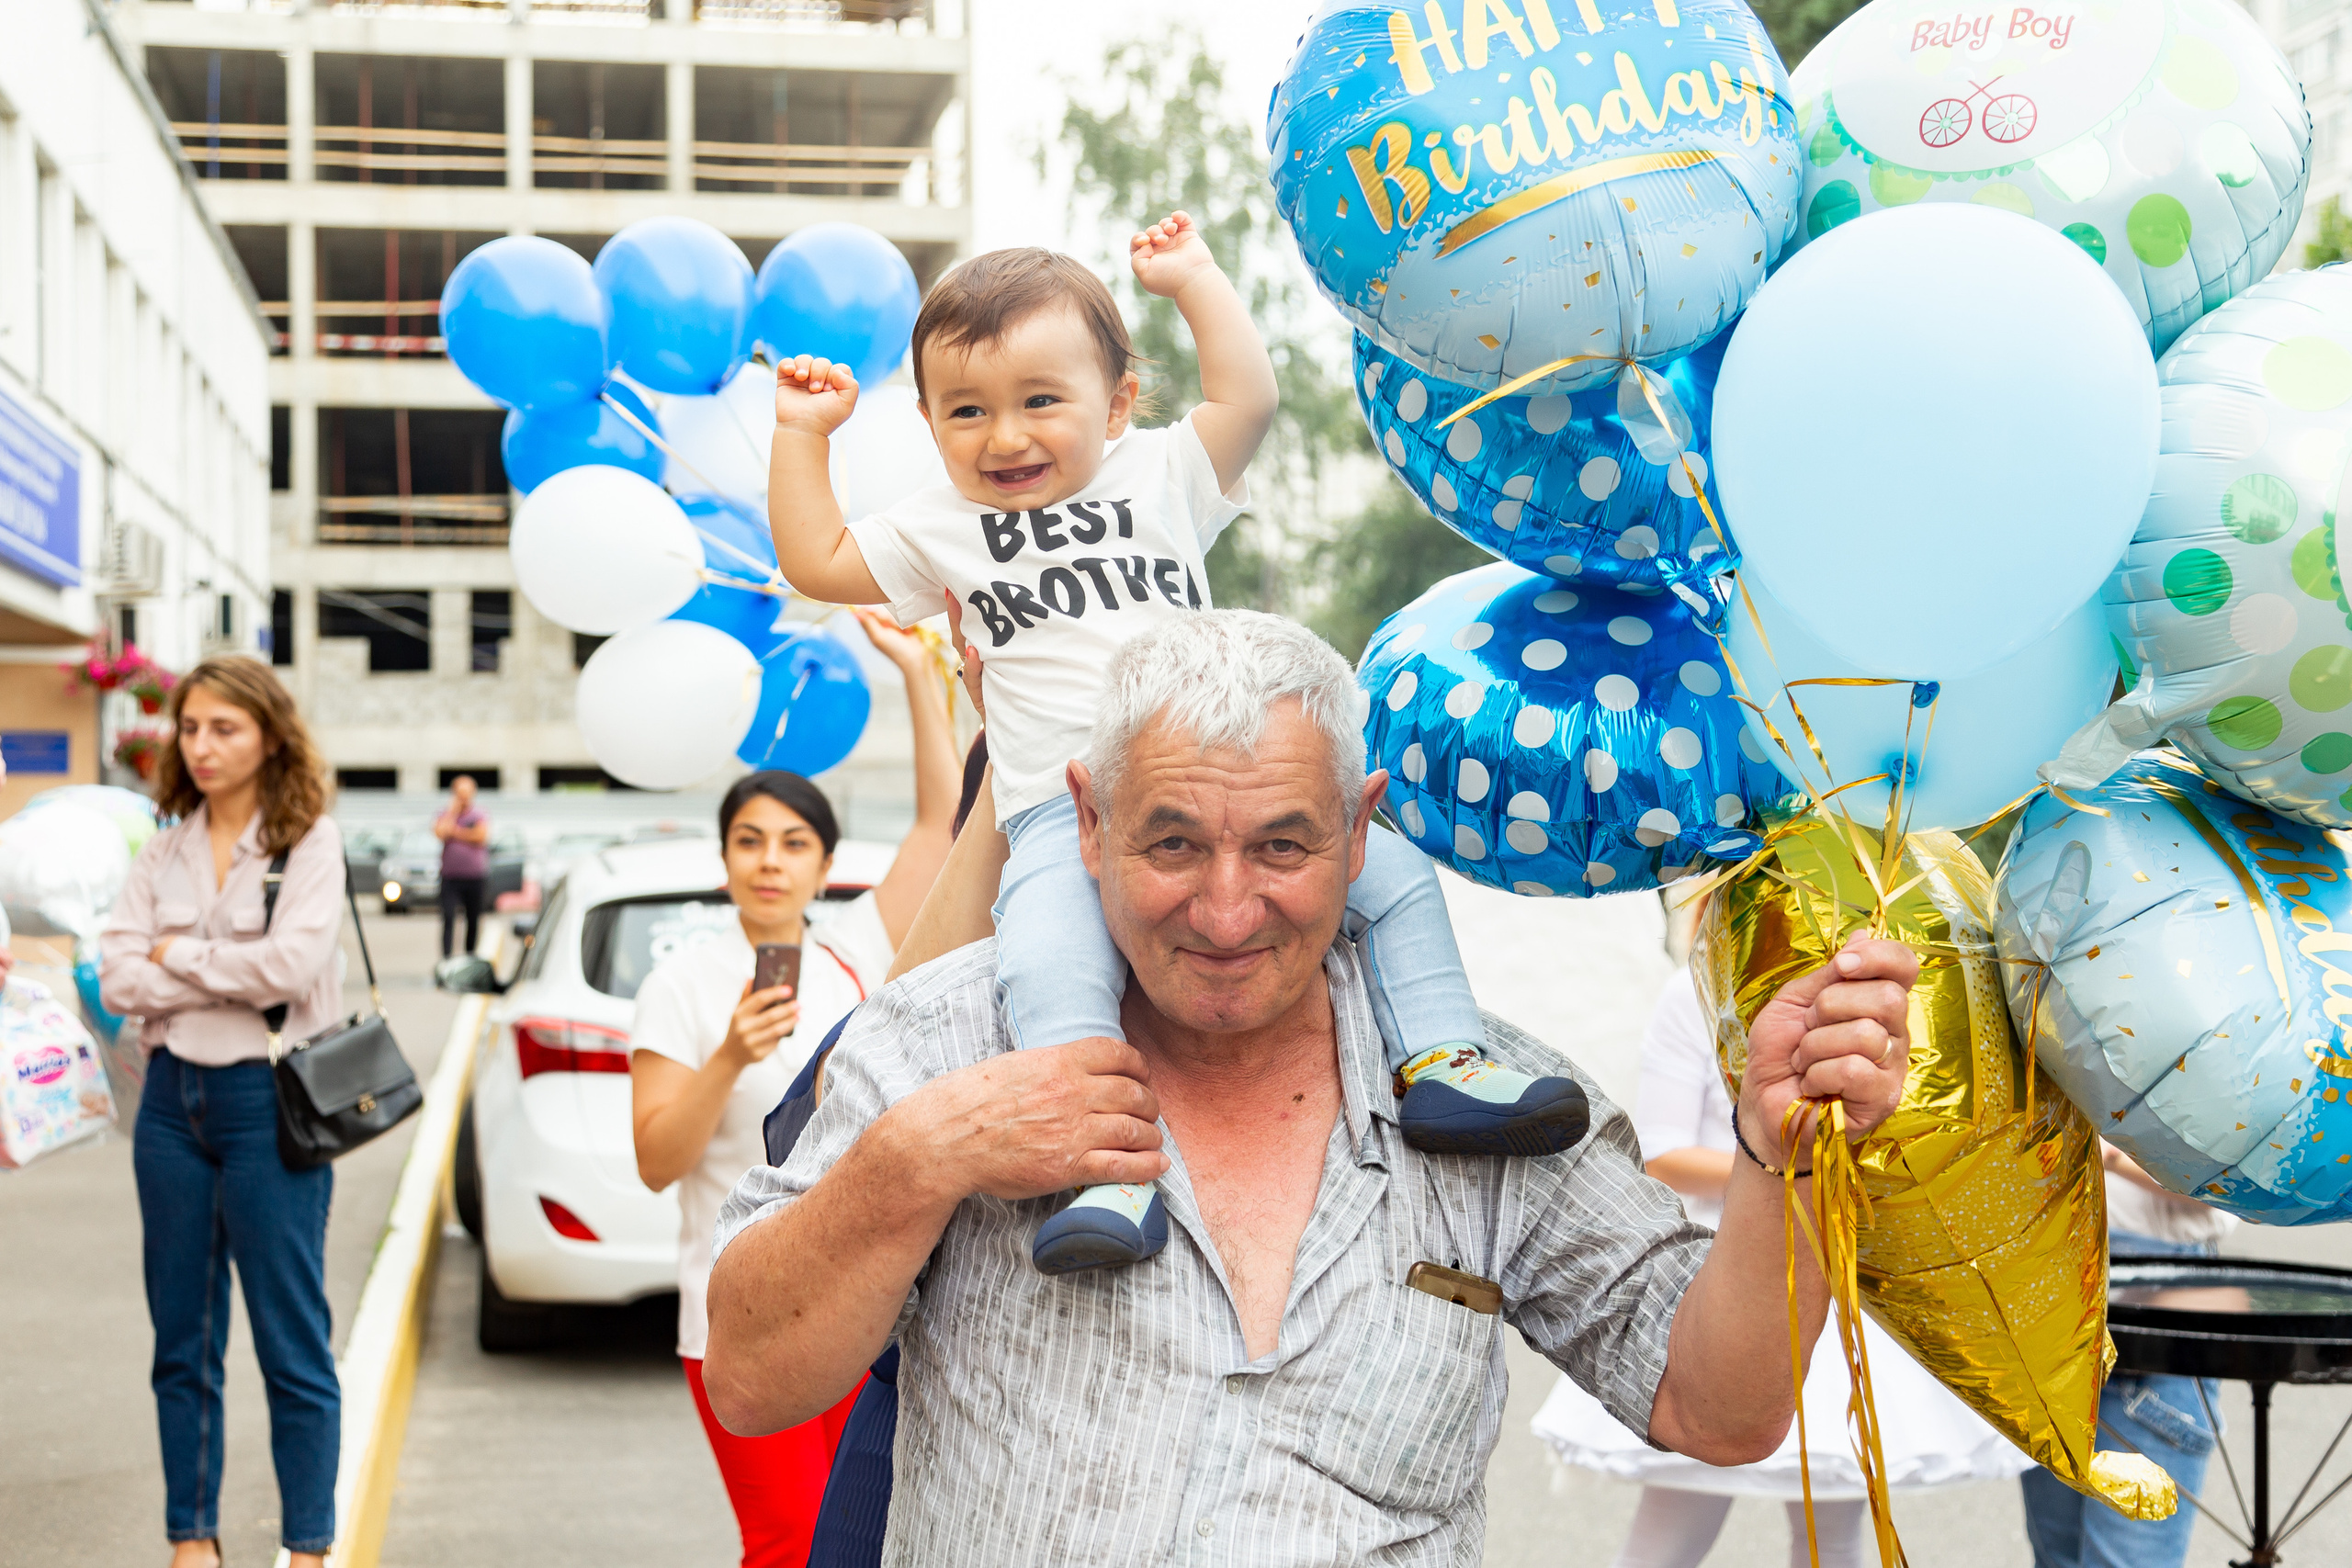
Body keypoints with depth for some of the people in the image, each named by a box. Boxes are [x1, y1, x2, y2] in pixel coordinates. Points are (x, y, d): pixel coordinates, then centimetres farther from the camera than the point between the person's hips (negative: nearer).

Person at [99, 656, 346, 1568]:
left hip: (266, 1098, -5)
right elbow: (118, 979, -2)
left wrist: (179, 956, -6)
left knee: (292, 1345, 0)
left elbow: (293, 964, -17)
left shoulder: (309, 840, -3)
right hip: (173, 1098, 5)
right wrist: (235, 977, -11)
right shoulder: (166, 851, 9)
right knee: (182, 1342, 11)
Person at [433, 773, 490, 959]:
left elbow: (481, 836, -12)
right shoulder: (445, 814, 7)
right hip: (450, 877, 0)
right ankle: (445, 957, -16)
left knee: (474, 921, 5)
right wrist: (453, 810, -8)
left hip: (476, 877, 0)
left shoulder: (481, 815, 5)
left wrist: (455, 832, -7)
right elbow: (439, 832, -12)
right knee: (448, 918, -12)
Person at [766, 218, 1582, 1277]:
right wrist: (801, 433, 19)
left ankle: (1438, 1063, -11)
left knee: (1390, 870, -12)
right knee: (1044, 960, -35)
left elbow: (1248, 396, 12)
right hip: (1063, 817, -3)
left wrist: (1192, 279, 14)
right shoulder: (941, 530, 18)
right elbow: (815, 561, 20)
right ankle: (1109, 1166, -46)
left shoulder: (1160, 475, 18)